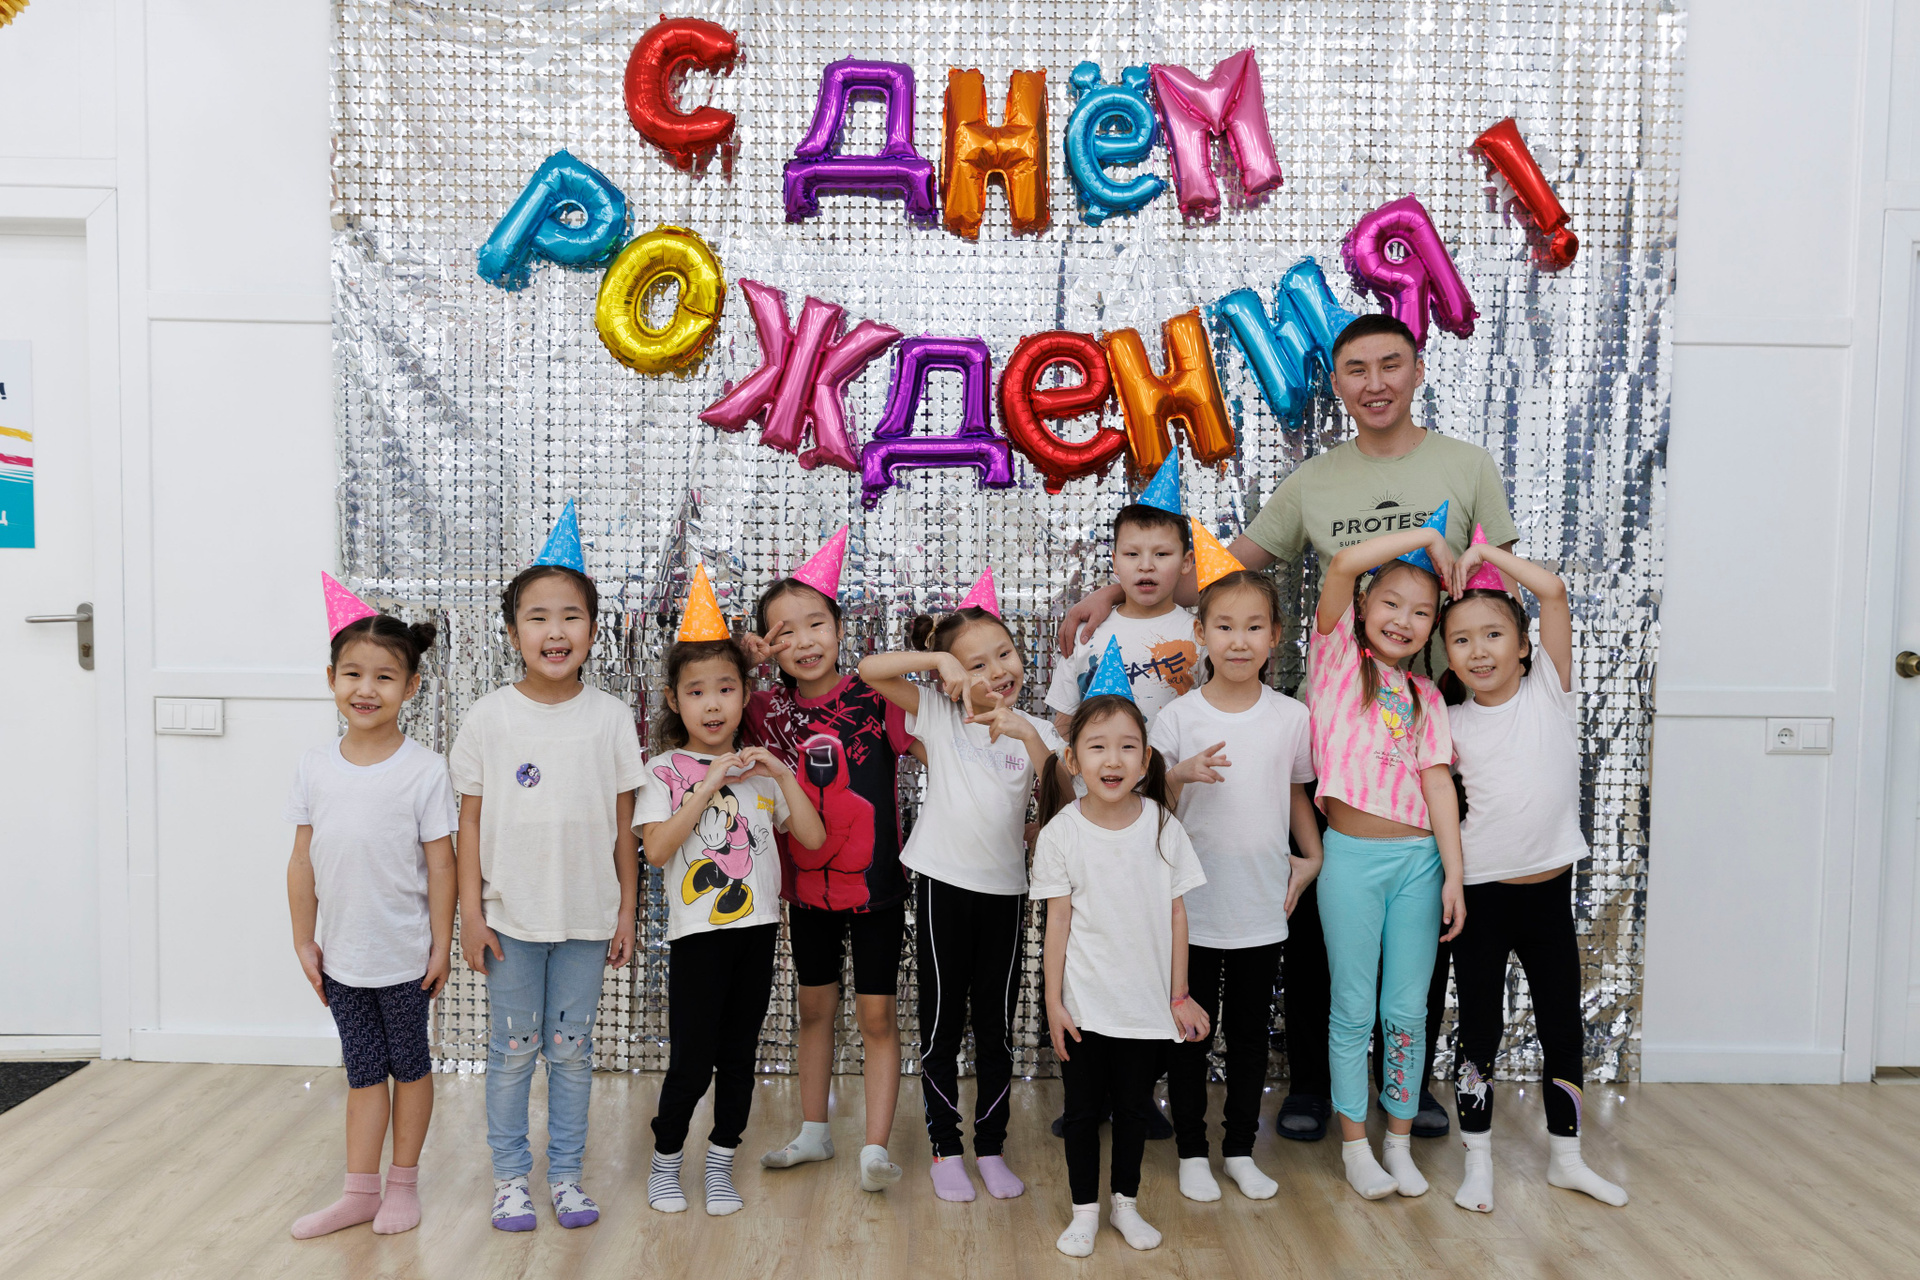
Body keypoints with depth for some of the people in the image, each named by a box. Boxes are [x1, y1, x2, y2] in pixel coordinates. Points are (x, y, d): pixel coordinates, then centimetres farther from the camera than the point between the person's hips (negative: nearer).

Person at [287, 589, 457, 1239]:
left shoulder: (424, 770, -13)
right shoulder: (315, 768, -2)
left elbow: (440, 863, -10)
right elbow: (303, 861, 4)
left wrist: (441, 945, -8)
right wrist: (304, 940, 5)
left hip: (403, 953, -3)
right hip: (339, 952, 3)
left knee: (408, 1063, 13)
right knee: (362, 1069, 14)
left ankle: (404, 1183, 29)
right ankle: (359, 1191, 26)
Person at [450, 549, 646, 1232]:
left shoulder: (612, 718, -3)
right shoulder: (488, 717, -5)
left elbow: (624, 825, 1)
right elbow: (471, 821, 0)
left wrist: (626, 914, 2)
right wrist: (471, 913, -3)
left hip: (587, 915, 1)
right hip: (510, 914, 0)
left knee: (572, 1049, 11)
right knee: (512, 1049, 10)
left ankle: (566, 1173, 26)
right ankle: (510, 1176, 27)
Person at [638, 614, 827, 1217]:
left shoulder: (760, 768, 9)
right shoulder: (666, 770, -3)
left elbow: (813, 838, 2)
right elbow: (656, 849, -17)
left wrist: (782, 774, -7)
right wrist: (709, 785, -20)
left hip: (757, 928, 4)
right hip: (698, 934, -4)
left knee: (739, 1056, 11)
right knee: (691, 1061, 1)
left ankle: (720, 1164, 27)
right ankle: (665, 1160, 25)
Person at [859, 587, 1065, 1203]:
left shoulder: (1036, 731, 1)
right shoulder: (939, 716, -2)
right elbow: (870, 668, -11)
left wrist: (1030, 736, -23)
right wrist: (940, 660, -19)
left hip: (1006, 891, 2)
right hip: (944, 884, -1)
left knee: (995, 1028, 12)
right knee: (941, 1024, 9)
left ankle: (991, 1148, 27)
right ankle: (945, 1149, 24)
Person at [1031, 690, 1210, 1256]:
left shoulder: (1163, 826, -7)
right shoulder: (1061, 833, -11)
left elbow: (1176, 914, -1)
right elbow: (1059, 920, -6)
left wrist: (1180, 995, 2)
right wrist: (1054, 1002, -5)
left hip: (1146, 999, 1)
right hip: (1083, 1003, -1)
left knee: (1134, 1107, 15)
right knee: (1083, 1108, 11)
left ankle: (1125, 1203, 35)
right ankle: (1085, 1210, 29)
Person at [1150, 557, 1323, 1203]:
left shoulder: (1292, 717, -3)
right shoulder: (1177, 717, -8)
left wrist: (1313, 858, 4)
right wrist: (1182, 777, -22)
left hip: (1262, 906, 2)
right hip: (1192, 905, -1)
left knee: (1251, 1031, 14)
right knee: (1191, 1032, 10)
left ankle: (1241, 1149, 30)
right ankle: (1192, 1152, 26)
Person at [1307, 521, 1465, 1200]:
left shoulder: (1424, 697, 11)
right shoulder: (1338, 654, 1)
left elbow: (1437, 781, 3)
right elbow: (1345, 562, -13)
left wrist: (1454, 873, -4)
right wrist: (1427, 534, -4)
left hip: (1419, 858, 3)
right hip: (1352, 856, -3)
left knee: (1407, 1010, 10)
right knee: (1354, 1008, 6)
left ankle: (1401, 1142, 25)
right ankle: (1355, 1145, 20)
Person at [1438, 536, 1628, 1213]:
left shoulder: (1550, 689, -3)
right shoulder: (1451, 724, -1)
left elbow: (1553, 591, -13)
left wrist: (1487, 553, -8)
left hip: (1549, 889, 1)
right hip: (1480, 893, -1)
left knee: (1563, 1025, 12)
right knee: (1479, 1029, 6)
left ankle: (1565, 1156, 28)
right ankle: (1478, 1162, 19)